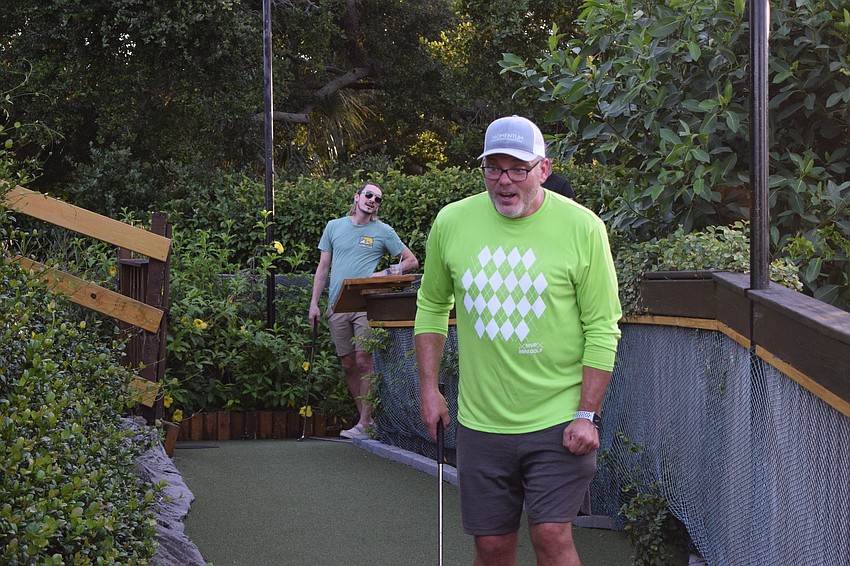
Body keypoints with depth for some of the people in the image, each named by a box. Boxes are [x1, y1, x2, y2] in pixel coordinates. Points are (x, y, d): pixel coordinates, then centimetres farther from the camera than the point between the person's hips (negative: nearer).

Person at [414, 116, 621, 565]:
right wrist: (428, 387, 9)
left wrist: (587, 414, -10)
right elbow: (431, 307, 16)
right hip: (480, 423, 3)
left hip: (558, 424, -3)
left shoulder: (582, 227, -8)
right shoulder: (450, 222, 1)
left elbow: (602, 329, -5)